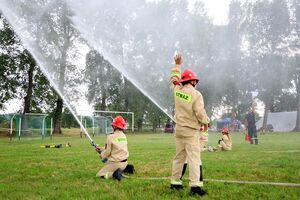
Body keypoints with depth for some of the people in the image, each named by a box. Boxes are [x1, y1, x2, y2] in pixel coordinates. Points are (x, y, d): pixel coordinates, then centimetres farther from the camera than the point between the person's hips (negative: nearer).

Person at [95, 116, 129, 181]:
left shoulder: (111, 137, -17)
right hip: (124, 163, 7)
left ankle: (114, 173, -14)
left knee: (99, 175, 8)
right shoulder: (124, 136, 5)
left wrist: (101, 155, 12)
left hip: (115, 163, -6)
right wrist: (101, 149, 20)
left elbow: (107, 152, -11)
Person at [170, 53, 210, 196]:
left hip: (179, 129, 6)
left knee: (179, 156, 15)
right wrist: (205, 122, 2)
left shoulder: (177, 90, 3)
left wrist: (177, 65, 34)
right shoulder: (196, 94, -13)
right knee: (193, 157, -9)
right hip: (191, 131, -6)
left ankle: (175, 182, 20)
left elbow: (174, 78, 23)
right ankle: (195, 185, -17)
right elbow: (200, 112, -17)